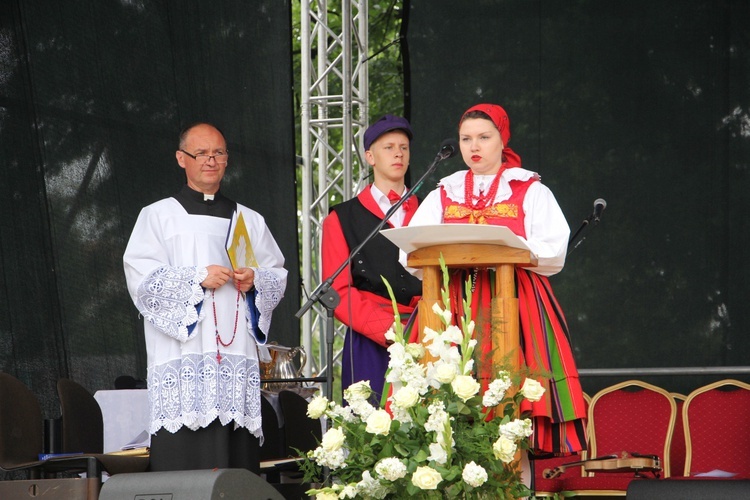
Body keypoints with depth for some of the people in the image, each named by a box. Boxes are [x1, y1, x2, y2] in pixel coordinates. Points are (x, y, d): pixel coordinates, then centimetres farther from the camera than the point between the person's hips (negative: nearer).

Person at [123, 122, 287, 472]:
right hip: (182, 358, -3)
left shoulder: (249, 220, 21)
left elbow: (278, 275, 18)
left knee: (238, 458, -4)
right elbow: (141, 277, -2)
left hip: (237, 353, 3)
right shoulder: (158, 216, 9)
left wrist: (256, 280, -5)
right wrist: (198, 278, -13)